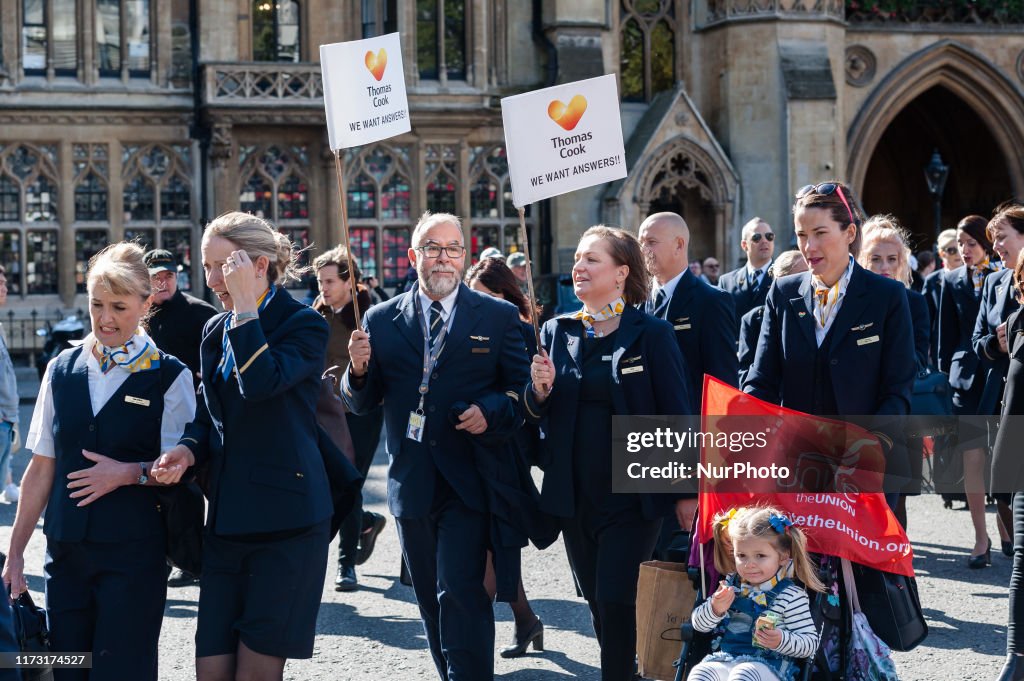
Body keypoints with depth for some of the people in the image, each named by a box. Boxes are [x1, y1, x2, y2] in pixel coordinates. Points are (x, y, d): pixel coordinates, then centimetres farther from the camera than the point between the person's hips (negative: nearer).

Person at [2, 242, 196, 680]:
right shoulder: (62, 370, 8)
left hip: (134, 556, -4)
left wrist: (131, 473, -18)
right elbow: (41, 467, 11)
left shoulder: (168, 377, -3)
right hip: (66, 553, 4)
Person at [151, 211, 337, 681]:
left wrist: (245, 305, -20)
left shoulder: (303, 325, -6)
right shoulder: (215, 330, 14)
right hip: (226, 519, 6)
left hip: (285, 517, -6)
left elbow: (261, 383, -25)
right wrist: (189, 448, 0)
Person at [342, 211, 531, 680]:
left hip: (468, 481, -4)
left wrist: (490, 411, -18)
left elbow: (523, 389, 1)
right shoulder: (382, 321, 7)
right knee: (431, 603, 13)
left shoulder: (499, 317, 2)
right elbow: (361, 404, 7)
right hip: (411, 481, 4)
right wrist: (358, 370, -14)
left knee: (460, 593, -15)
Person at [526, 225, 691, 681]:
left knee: (616, 604, -8)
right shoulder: (556, 333, 7)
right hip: (574, 497, 5)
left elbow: (676, 416, -6)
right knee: (598, 606, 12)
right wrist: (540, 391, -11)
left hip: (632, 495, -5)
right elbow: (536, 416, 11)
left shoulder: (651, 334, -7)